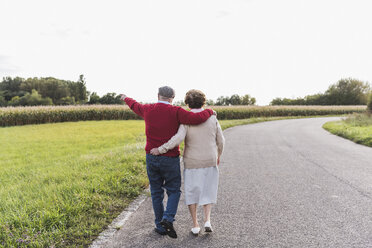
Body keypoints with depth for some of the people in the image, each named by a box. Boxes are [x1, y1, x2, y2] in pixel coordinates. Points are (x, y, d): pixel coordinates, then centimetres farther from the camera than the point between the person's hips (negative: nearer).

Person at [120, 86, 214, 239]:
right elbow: (196, 119, -24)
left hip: (151, 158, 4)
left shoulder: (148, 110, 2)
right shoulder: (175, 112, -12)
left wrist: (126, 98, 45)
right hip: (170, 160, -4)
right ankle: (168, 219, -5)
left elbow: (134, 106, 23)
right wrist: (209, 112, -4)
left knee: (156, 192, 15)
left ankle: (160, 226, 21)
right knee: (174, 191, 13)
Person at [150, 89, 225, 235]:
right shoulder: (212, 118, -2)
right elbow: (220, 141, 2)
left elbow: (178, 139, -26)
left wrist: (160, 149, -19)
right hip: (210, 162, 2)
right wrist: (218, 155, 19)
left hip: (191, 163, -2)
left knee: (192, 192, 13)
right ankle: (207, 221, 4)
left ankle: (195, 225, 16)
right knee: (207, 192, 18)